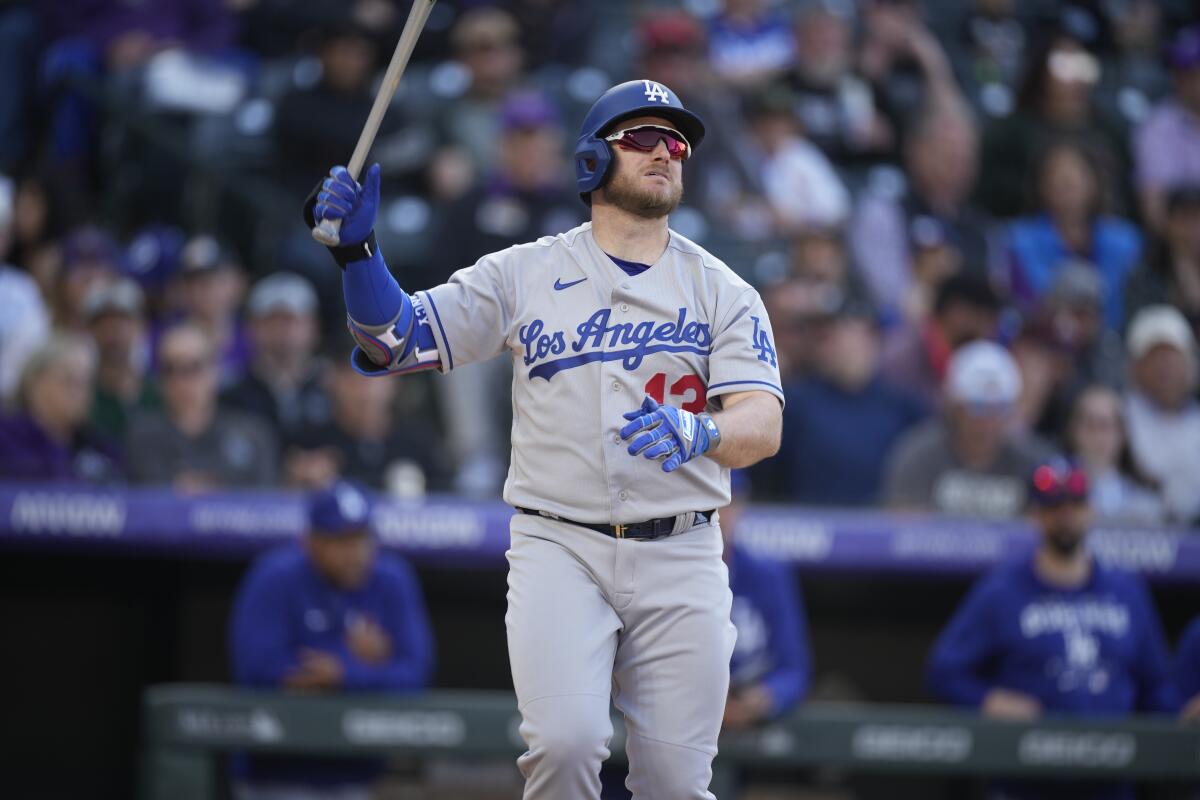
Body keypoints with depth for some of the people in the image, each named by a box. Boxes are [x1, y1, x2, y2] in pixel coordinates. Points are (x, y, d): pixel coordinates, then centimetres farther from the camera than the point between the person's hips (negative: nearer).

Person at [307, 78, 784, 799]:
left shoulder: (723, 291, 6)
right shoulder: (525, 273, 7)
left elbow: (763, 425, -7)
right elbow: (398, 339, 4)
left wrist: (701, 434, -31)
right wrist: (357, 250, -14)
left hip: (679, 558, 1)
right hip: (560, 549, -1)